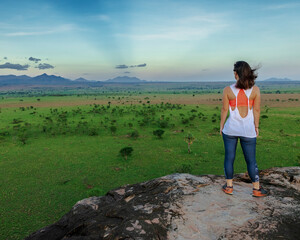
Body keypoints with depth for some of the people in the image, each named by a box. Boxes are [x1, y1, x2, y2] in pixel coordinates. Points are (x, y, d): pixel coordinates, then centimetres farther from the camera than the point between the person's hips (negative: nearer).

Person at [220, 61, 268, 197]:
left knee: (229, 158, 13)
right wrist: (256, 126, 10)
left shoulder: (228, 90, -9)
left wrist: (221, 125, 8)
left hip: (230, 129, 0)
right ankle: (256, 189, 23)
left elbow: (224, 110, -3)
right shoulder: (255, 90, -7)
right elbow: (256, 110, -2)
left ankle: (229, 186, 23)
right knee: (251, 160, 12)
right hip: (248, 130, 1)